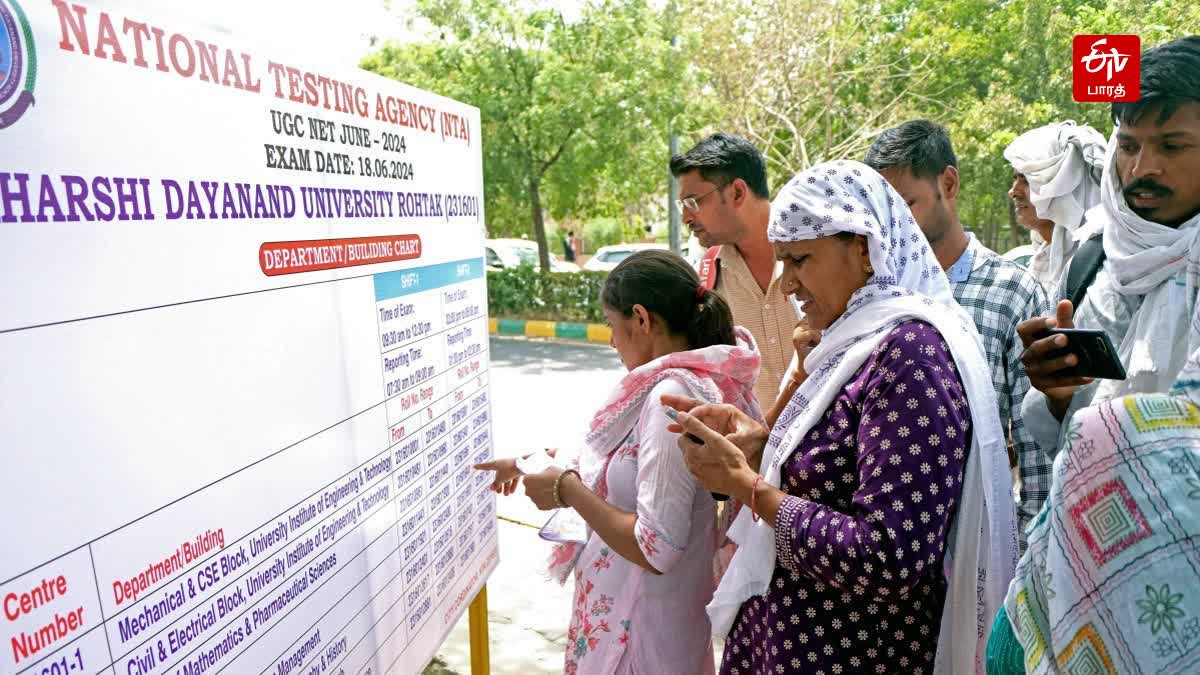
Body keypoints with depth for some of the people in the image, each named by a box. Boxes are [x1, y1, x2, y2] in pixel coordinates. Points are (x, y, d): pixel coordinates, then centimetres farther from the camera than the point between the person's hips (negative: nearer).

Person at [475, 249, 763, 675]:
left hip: (640, 628, -8)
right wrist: (536, 466, 13)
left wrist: (567, 489, -18)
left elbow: (656, 550, -28)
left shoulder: (672, 396, -27)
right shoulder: (699, 379, 1)